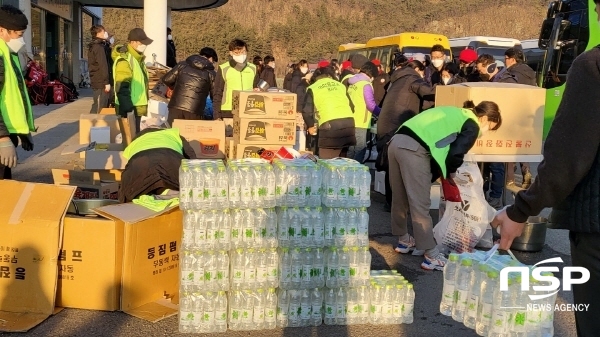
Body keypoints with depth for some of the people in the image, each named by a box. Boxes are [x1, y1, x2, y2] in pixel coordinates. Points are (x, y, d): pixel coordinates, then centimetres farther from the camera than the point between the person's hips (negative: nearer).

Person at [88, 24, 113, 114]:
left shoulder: (94, 47, 18)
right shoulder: (99, 47, -13)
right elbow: (103, 66, -19)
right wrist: (107, 82, -20)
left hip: (96, 81, 10)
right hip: (101, 83, -10)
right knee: (99, 108, -8)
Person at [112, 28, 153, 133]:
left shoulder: (137, 58, 14)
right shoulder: (124, 59, -17)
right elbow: (122, 89, -23)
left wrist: (144, 106, 23)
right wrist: (128, 110, -28)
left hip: (137, 107, 10)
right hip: (128, 109, -10)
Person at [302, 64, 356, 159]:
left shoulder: (313, 88, 11)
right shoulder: (340, 85, 23)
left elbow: (306, 111, 5)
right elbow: (351, 106, 23)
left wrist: (310, 126, 21)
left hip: (329, 124, -4)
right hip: (348, 121, 5)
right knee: (341, 160, 17)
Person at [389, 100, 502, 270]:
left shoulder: (456, 114, 30)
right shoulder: (472, 126, 5)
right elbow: (455, 154, -6)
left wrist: (447, 171, 23)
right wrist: (451, 172, 13)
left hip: (397, 142, 9)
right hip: (413, 150, -9)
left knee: (401, 199, 21)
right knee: (421, 205, -3)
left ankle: (404, 241, 37)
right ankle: (432, 256, 4)